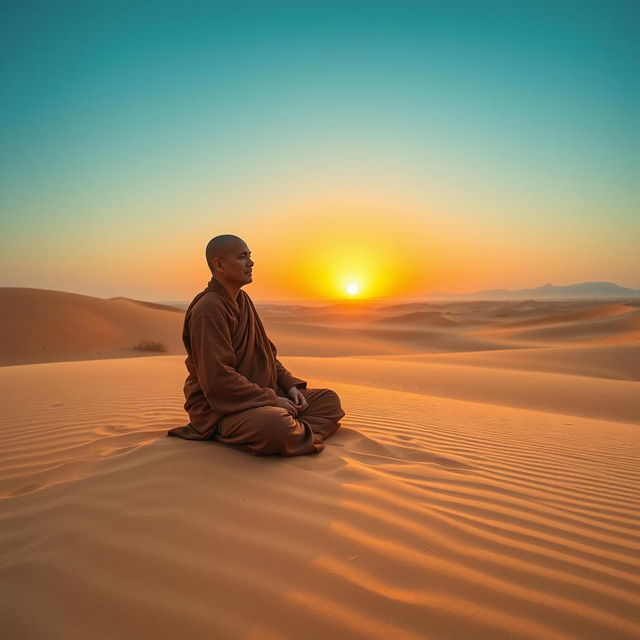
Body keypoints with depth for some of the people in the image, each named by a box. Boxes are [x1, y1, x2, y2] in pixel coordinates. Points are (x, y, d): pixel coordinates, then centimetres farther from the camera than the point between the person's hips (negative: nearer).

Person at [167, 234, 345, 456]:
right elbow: (217, 378, -24)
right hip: (220, 408, -9)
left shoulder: (243, 300, 13)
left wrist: (290, 384, 3)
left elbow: (267, 352, 19)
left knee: (330, 400, 5)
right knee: (276, 424, -39)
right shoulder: (208, 309, -18)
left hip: (262, 396, 10)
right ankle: (305, 435, -9)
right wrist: (271, 400, -19)